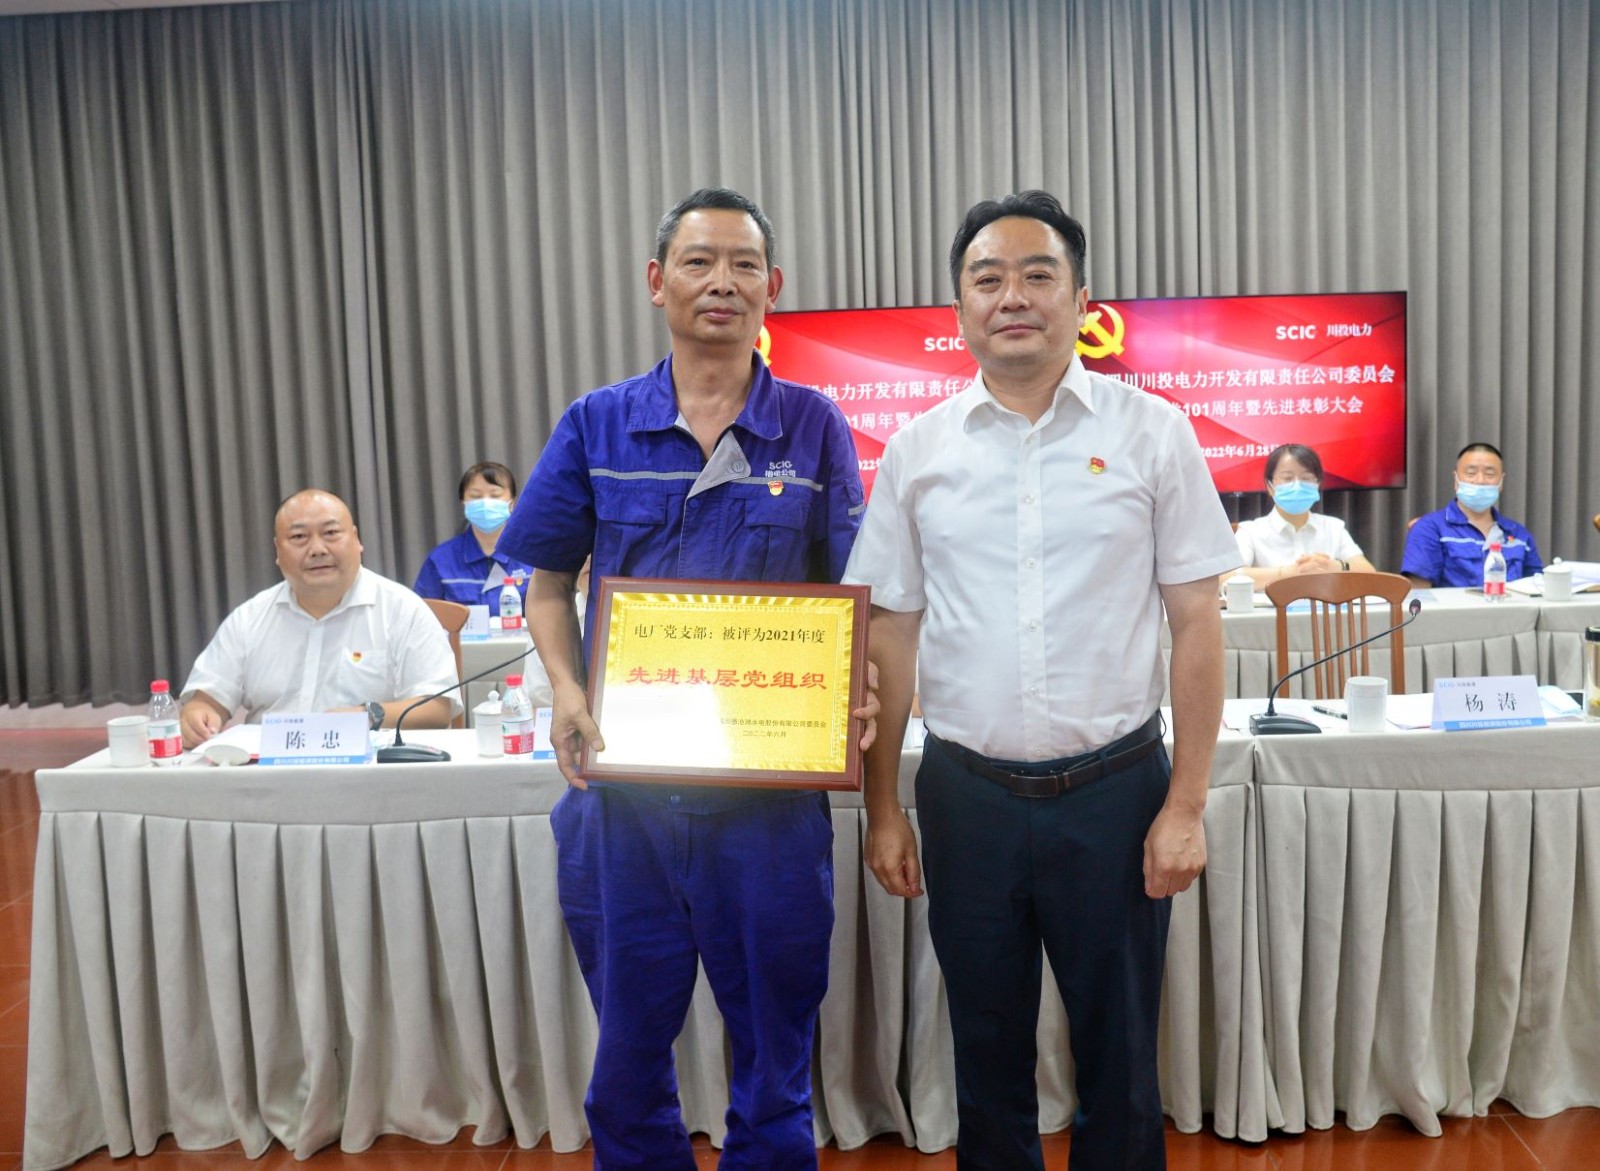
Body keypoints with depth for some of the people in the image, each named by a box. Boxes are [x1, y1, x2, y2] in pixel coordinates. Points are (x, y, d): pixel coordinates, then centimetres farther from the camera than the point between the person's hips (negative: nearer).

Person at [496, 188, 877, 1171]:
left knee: (775, 1043, 13)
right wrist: (567, 692, -9)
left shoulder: (813, 427, 1)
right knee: (629, 1047, 15)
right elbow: (550, 584, 9)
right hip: (627, 779, 1)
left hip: (772, 785, -1)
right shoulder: (598, 425, 3)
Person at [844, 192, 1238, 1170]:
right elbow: (891, 633, 5)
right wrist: (883, 807, 5)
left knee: (1120, 1056, 14)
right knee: (988, 1058, 17)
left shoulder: (1151, 432, -3)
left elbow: (1198, 622, -2)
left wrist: (1186, 804, -5)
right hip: (968, 792, 2)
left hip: (1116, 789, -1)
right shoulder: (918, 449, 2)